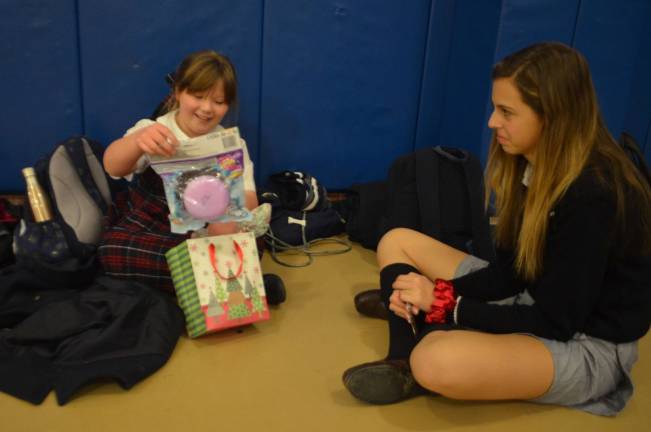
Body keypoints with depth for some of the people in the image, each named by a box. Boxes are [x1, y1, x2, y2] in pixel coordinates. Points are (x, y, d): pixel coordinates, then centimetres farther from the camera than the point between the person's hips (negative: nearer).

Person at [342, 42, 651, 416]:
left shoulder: (593, 196, -27)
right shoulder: (531, 164, -2)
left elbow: (555, 321, -23)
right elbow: (509, 272, 2)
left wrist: (444, 303, -19)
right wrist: (436, 291, -14)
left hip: (587, 343, -9)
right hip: (530, 301, 9)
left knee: (438, 362, -39)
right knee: (397, 242, 6)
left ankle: (417, 363, -4)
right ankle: (404, 362, -13)